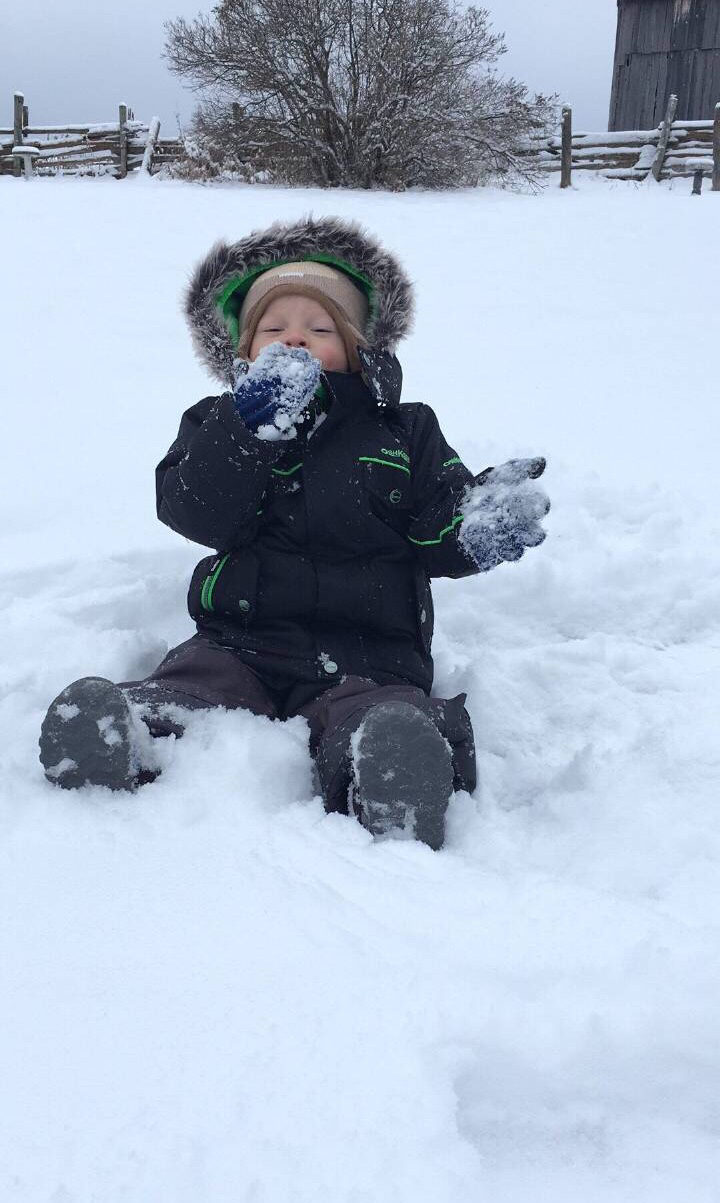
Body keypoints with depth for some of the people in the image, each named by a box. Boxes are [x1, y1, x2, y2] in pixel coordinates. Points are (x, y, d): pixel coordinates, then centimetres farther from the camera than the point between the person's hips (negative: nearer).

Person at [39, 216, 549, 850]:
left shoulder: (404, 432, 17)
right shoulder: (219, 422, 17)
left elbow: (437, 536, 8)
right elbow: (198, 515, -2)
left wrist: (485, 525, -16)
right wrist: (250, 425, -13)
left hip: (366, 653, 0)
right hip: (242, 637, 1)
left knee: (391, 738, -35)